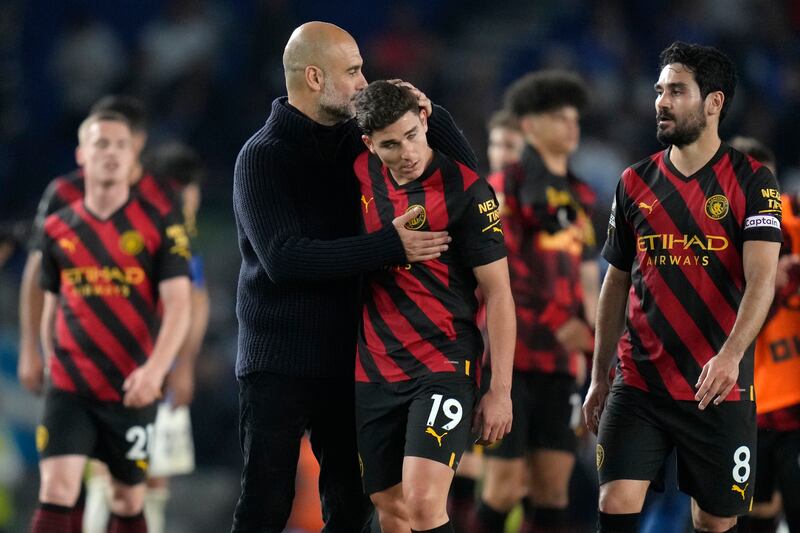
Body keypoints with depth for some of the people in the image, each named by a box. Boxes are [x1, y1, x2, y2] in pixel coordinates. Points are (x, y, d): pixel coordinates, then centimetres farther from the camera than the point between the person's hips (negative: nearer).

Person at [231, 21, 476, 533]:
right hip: (279, 364, -6)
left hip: (347, 358, 6)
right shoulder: (262, 156, -8)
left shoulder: (355, 140, 8)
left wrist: (427, 112, -5)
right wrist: (389, 246, -24)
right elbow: (284, 259, -22)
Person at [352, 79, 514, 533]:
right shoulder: (359, 176, 3)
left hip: (445, 366, -5)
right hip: (372, 372, 5)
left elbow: (498, 294, -8)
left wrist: (501, 390, -10)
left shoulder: (466, 190, -11)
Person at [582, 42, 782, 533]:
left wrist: (731, 354, -31)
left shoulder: (751, 181, -4)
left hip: (718, 389, -2)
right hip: (639, 382, 3)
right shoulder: (635, 183, 8)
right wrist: (600, 377, 13)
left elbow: (761, 280, -15)